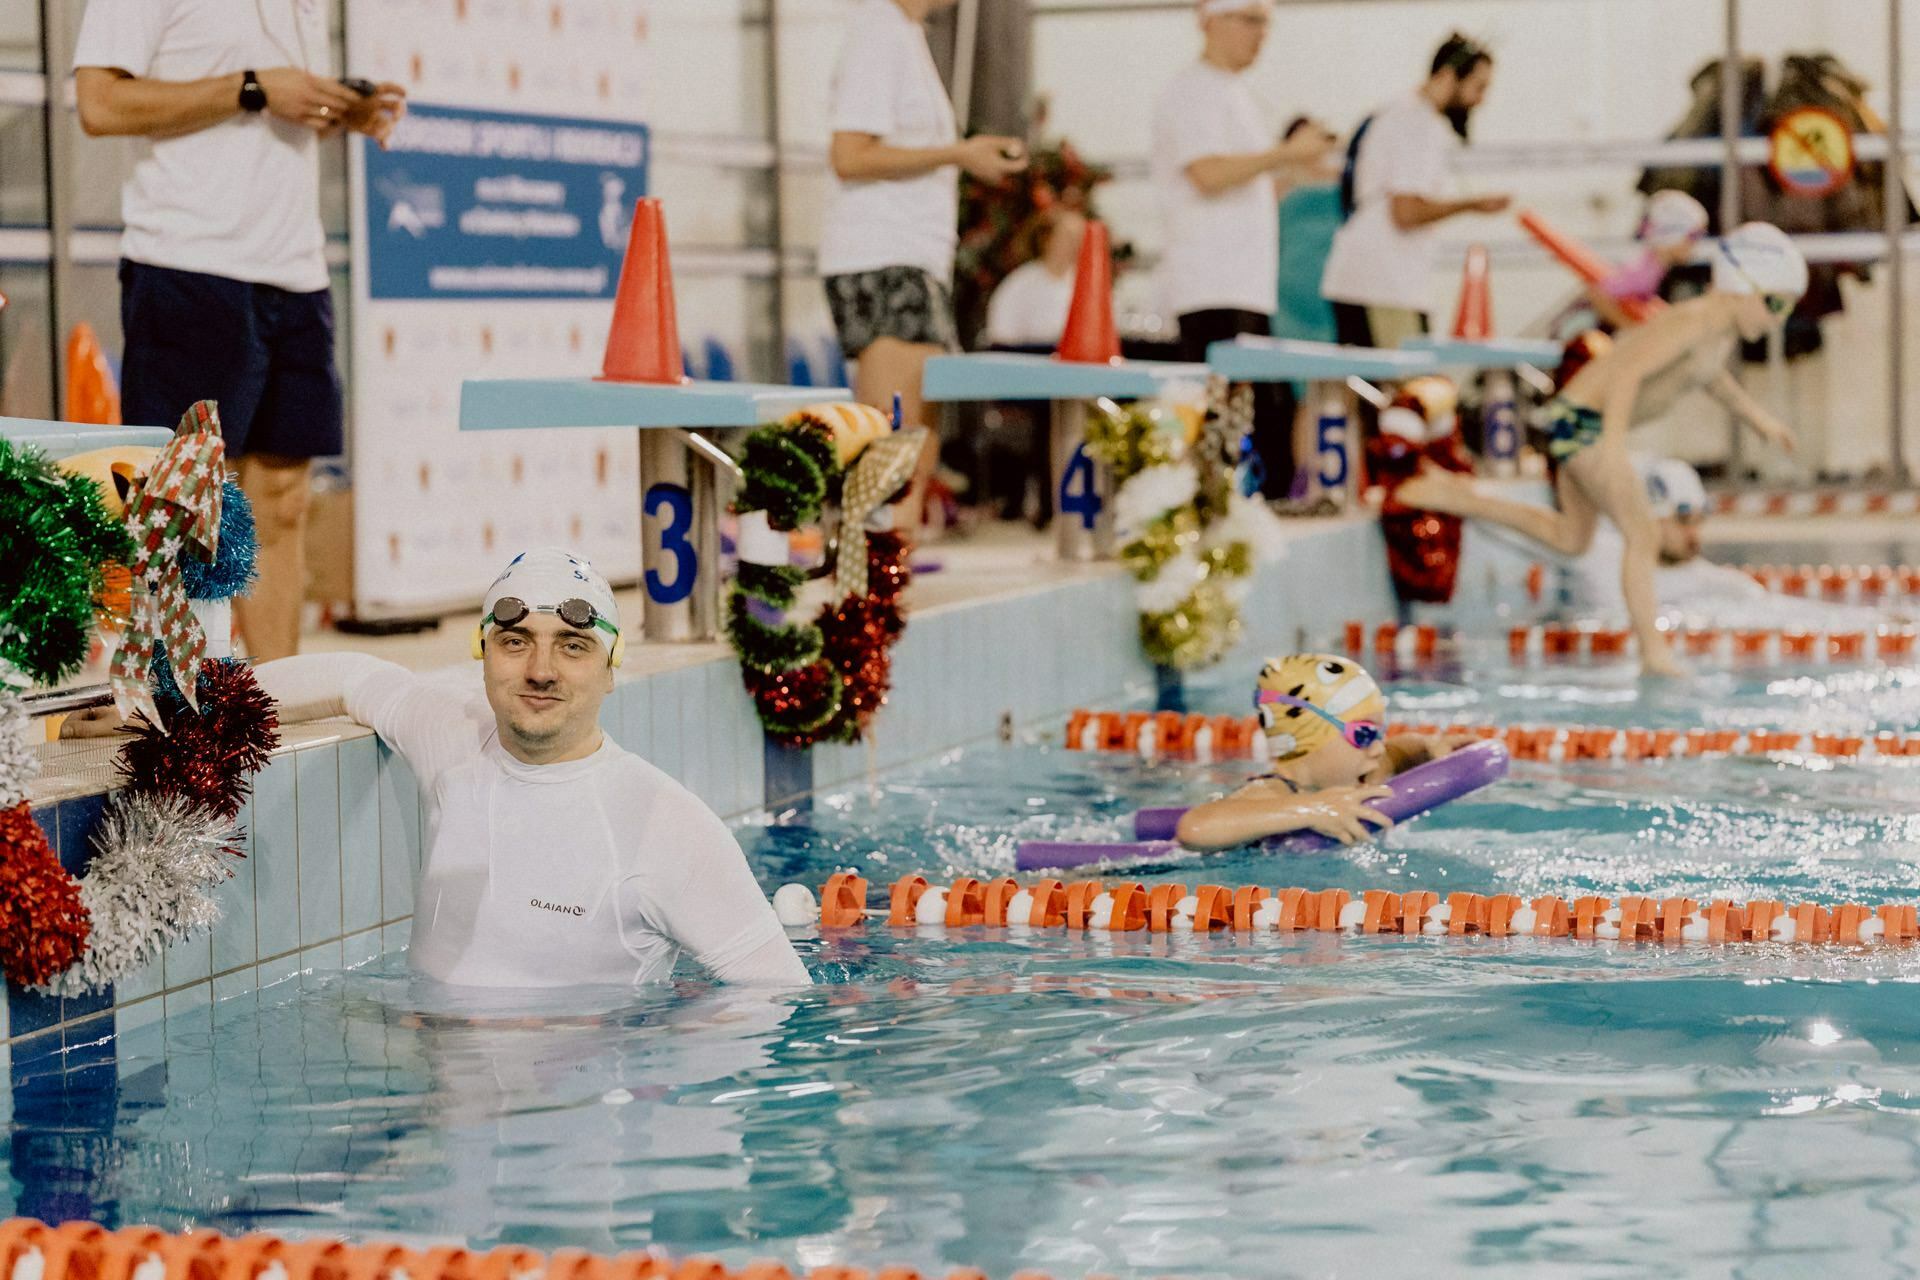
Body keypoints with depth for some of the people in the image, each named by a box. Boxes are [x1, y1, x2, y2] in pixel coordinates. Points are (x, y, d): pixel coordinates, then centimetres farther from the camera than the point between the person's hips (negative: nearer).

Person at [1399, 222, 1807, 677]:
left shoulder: (1724, 327, 7)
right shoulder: (1695, 321, -23)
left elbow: (1709, 371, 31)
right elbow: (1629, 370, -34)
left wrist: (1754, 414, 38)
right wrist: (1614, 443, -43)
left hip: (1585, 422, 10)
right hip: (1581, 420, -10)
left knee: (1570, 538, 20)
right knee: (1642, 535, -11)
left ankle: (1460, 499, 24)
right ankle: (1654, 653, -11)